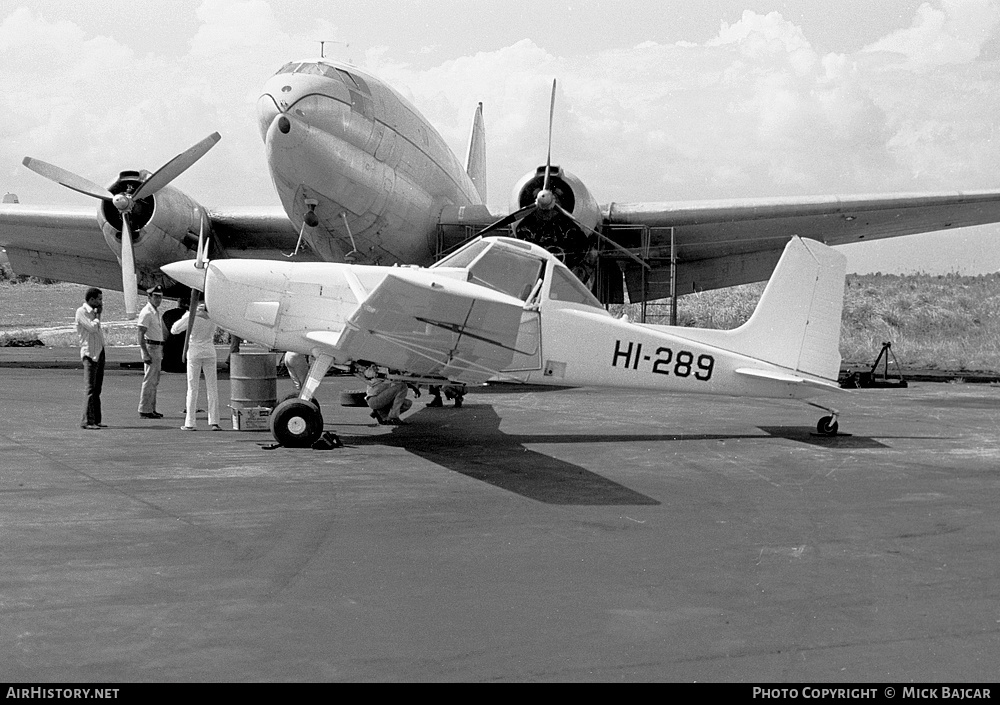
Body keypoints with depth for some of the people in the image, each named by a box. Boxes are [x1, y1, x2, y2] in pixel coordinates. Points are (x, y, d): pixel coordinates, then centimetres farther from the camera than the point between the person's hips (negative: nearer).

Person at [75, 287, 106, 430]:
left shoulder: (93, 312, 19)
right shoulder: (81, 312, -8)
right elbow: (92, 327, -19)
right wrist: (98, 314, -5)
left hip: (100, 352, 9)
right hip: (90, 353, -9)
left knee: (97, 389, 8)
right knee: (91, 388, -13)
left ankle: (96, 420, 11)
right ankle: (86, 421, -14)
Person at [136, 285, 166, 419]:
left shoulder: (156, 312, 16)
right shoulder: (146, 312, -13)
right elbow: (141, 335, -18)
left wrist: (161, 353, 22)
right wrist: (146, 354, -24)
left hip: (158, 347, 10)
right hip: (150, 347, -10)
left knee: (155, 380, 12)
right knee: (149, 380, -8)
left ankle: (151, 409, 18)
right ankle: (144, 410, -6)